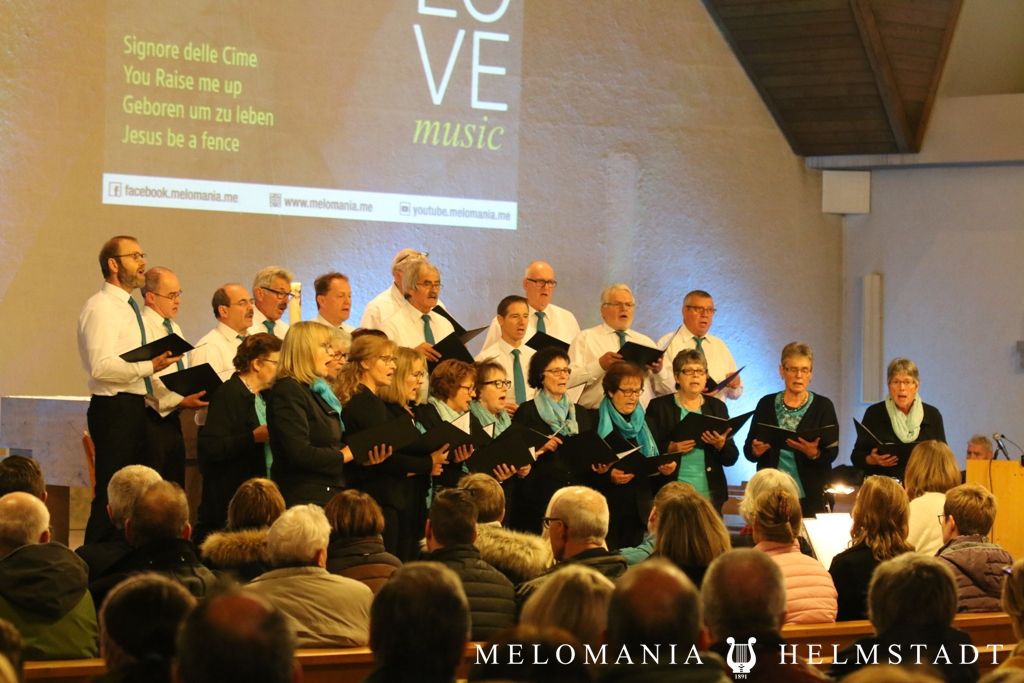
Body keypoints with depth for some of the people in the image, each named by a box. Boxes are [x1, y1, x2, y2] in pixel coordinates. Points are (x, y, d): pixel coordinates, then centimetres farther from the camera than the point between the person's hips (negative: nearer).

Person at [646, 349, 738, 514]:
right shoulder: (659, 406, 4)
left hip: (710, 494, 2)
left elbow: (731, 459, 11)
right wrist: (671, 448, -17)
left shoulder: (717, 407, 12)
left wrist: (720, 445, -9)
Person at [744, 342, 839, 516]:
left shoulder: (823, 406, 1)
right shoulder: (766, 404, 7)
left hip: (811, 496, -1)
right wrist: (756, 450, -14)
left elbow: (831, 453, -5)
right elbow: (748, 450, 8)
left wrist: (814, 453, -24)